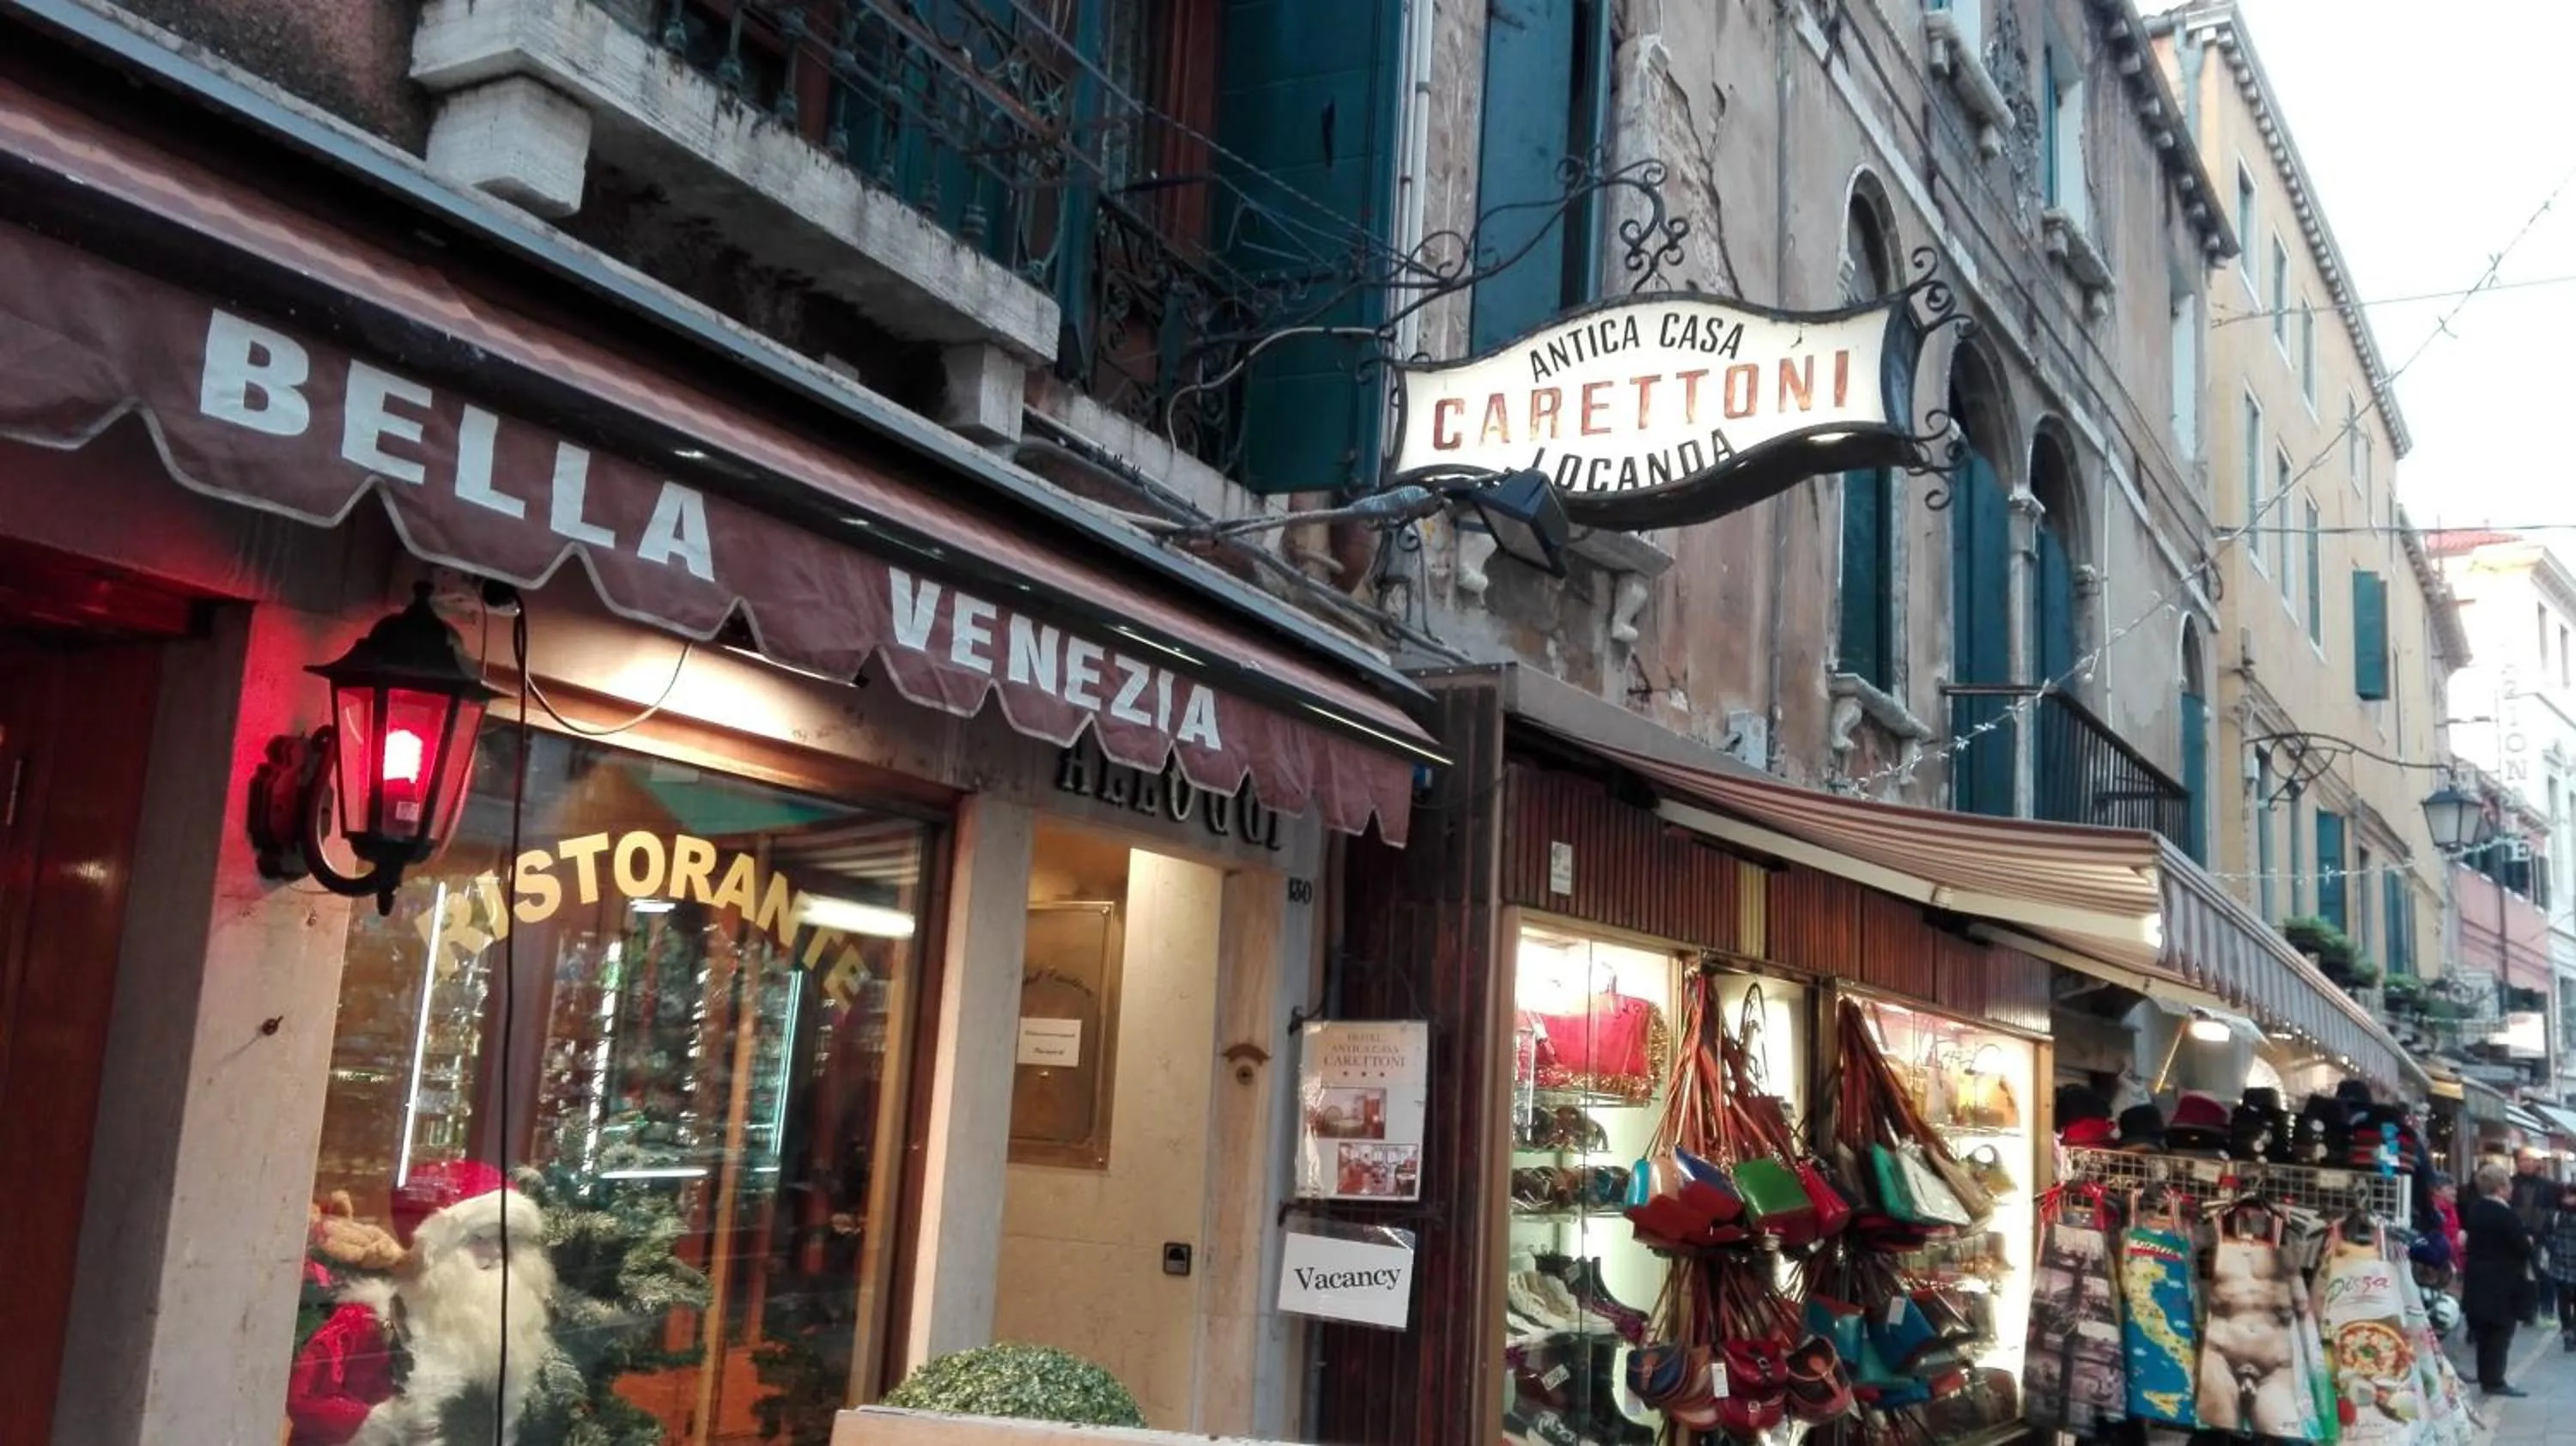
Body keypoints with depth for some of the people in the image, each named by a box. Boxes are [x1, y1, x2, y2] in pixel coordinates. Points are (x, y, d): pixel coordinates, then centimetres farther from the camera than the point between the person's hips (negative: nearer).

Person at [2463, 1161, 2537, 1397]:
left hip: (2477, 1280, 8)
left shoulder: (2474, 1209, 6)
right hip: (2503, 1283, -8)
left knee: (2484, 1332, 13)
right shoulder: (2506, 1214, -20)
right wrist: (2528, 1241, 6)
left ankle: (2486, 1377, 19)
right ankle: (2494, 1381, 0)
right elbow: (2523, 1247, -16)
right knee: (2500, 1332, -1)